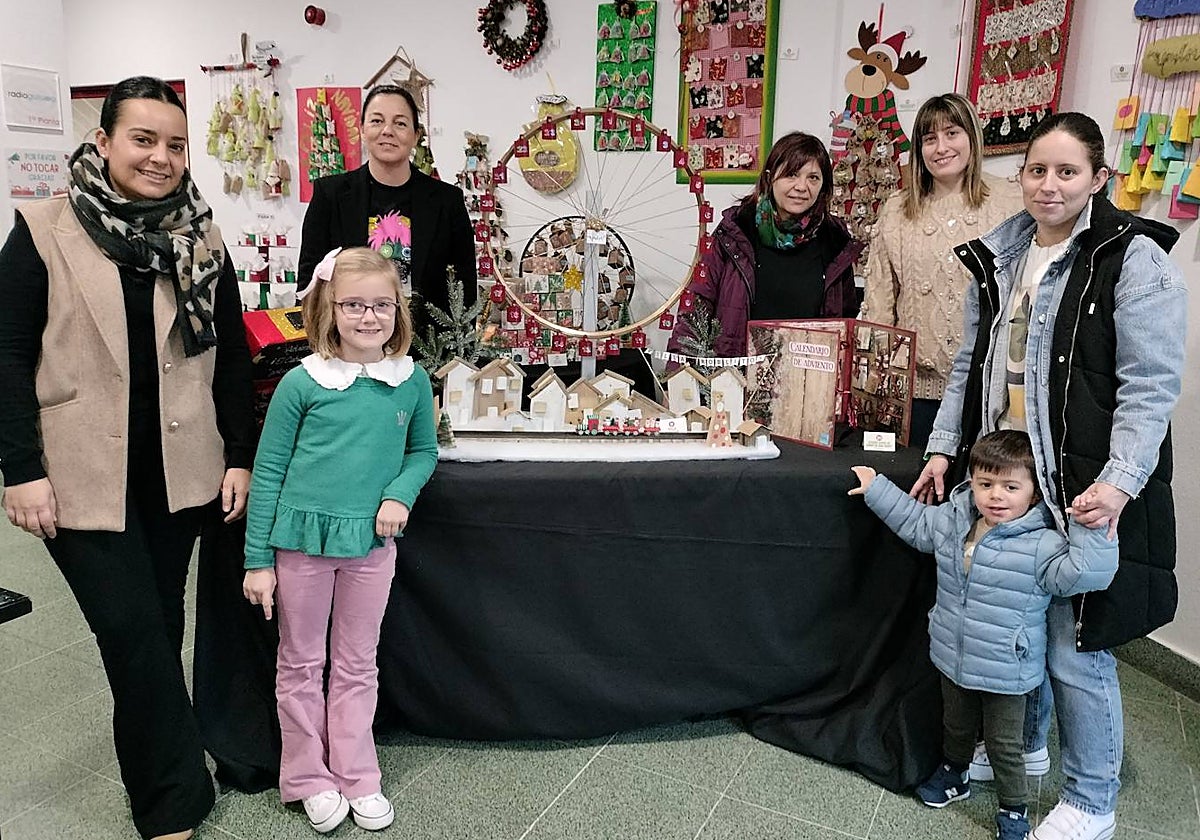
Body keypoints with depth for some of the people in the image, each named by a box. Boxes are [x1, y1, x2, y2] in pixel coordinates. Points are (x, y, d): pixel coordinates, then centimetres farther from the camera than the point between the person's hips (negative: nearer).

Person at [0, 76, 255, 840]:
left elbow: (233, 356, 7)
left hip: (178, 467, 3)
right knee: (134, 631, -3)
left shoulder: (203, 239, 4)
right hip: (83, 472, -3)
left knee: (159, 625, 14)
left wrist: (240, 456, 3)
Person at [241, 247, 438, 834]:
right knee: (300, 665, 13)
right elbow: (267, 471, -4)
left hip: (371, 544, 2)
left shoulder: (412, 381, -3)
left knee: (357, 667, 15)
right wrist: (258, 559, -3)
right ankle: (310, 779, 32)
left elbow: (424, 450, 11)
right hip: (302, 540, -1)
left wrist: (400, 494, -9)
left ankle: (357, 779, 31)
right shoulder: (302, 383, -10)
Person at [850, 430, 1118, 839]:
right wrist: (877, 489, 15)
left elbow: (1085, 573, -32)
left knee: (1004, 745, 13)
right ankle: (954, 773, 54)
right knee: (956, 724, 28)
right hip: (953, 658, 5)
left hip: (1006, 670, -5)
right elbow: (915, 522, 13)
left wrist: (1092, 528, -41)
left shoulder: (1041, 544, -23)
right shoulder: (951, 520, -6)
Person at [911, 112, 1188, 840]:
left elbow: (1149, 387, -13)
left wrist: (1118, 484, -23)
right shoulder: (999, 258, 10)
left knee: (1076, 650, 2)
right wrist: (944, 448, 8)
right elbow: (970, 365, 14)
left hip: (1085, 493, -5)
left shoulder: (1134, 260, -9)